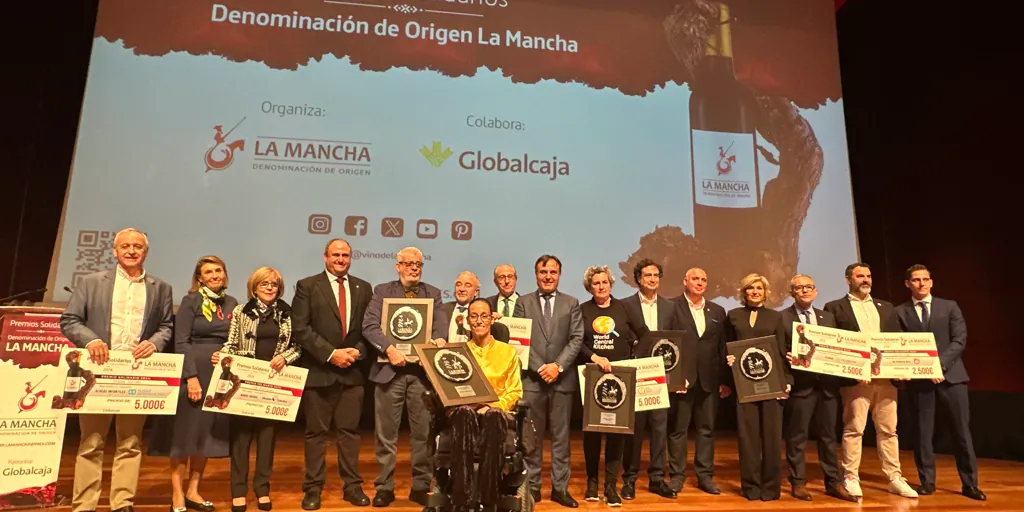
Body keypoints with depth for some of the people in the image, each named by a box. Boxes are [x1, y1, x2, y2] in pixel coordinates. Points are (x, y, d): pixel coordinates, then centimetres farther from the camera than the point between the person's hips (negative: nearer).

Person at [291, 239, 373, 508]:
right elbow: (301, 329, -9)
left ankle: (352, 486, 20)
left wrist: (358, 351, -8)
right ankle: (313, 488, 19)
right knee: (316, 432, 7)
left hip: (352, 370, 3)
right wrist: (331, 353, -15)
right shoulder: (307, 286, -1)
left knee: (349, 431, 9)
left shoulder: (363, 288, 9)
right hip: (318, 370, -2)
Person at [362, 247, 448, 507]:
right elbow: (369, 326, -6)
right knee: (386, 432, 7)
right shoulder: (382, 291, 6)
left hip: (423, 370, 2)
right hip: (390, 369, -1)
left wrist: (439, 340, -25)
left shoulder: (433, 294, 11)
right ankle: (385, 487, 21)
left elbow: (441, 324, -2)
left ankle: (421, 486, 20)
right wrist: (389, 349, -20)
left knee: (424, 432, 7)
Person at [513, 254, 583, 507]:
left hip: (562, 378, 1)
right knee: (532, 436, 6)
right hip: (531, 378, -1)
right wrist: (539, 368, -10)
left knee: (560, 436, 8)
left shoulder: (571, 303, 8)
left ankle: (560, 487, 18)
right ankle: (532, 486, 17)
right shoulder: (523, 302, 5)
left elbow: (577, 339, 0)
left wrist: (558, 365, -12)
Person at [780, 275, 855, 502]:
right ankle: (798, 483, 15)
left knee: (828, 434, 13)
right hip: (800, 383, -4)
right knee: (797, 436, 4)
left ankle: (833, 482, 24)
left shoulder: (828, 317, 15)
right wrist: (788, 358, -23)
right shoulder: (782, 318, -2)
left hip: (827, 382, 5)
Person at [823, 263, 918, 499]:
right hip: (856, 377, -4)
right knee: (854, 429, -1)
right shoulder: (835, 308, 2)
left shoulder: (885, 307, 18)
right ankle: (851, 478, 7)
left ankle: (895, 478, 18)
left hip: (886, 376, 5)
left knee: (888, 429, 10)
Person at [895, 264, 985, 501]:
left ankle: (969, 483, 14)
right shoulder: (900, 312, 5)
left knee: (962, 430, 3)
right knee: (923, 432, 4)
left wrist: (940, 364, -13)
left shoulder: (949, 306, 9)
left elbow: (959, 340, 0)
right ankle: (927, 481, 14)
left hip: (950, 374, 1)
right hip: (918, 378, -1)